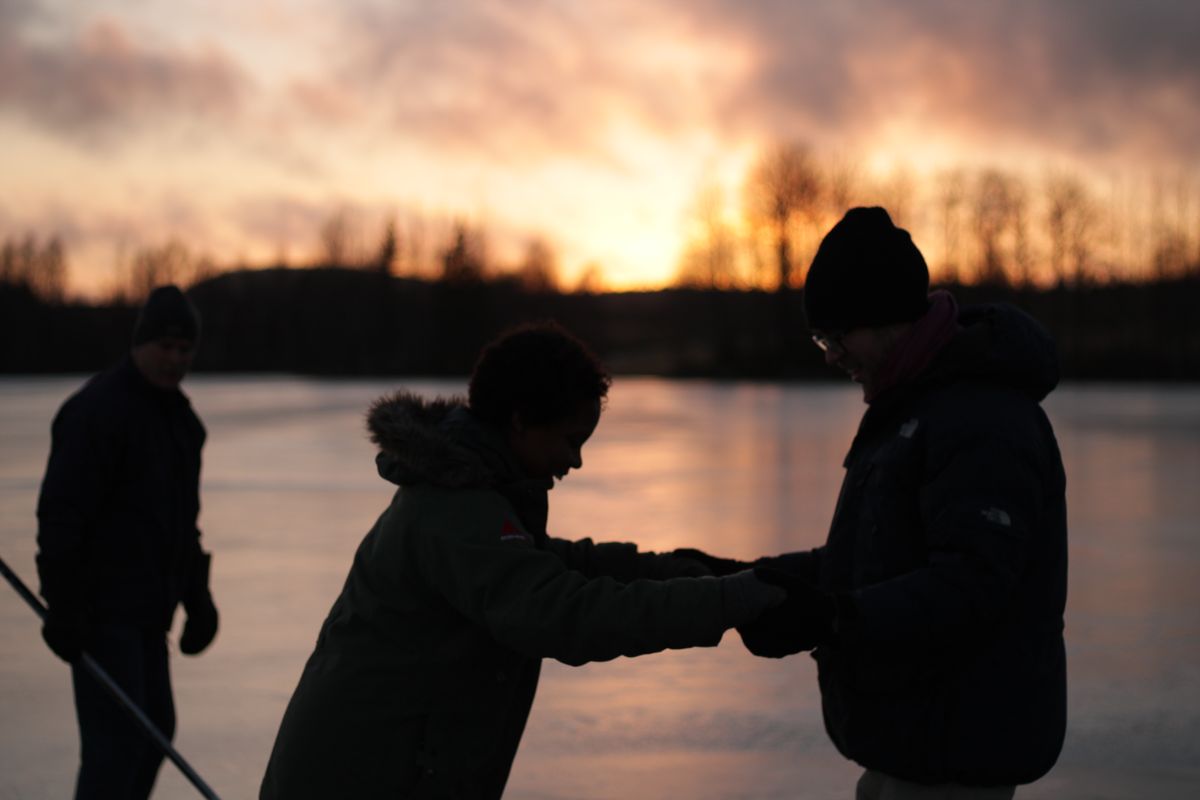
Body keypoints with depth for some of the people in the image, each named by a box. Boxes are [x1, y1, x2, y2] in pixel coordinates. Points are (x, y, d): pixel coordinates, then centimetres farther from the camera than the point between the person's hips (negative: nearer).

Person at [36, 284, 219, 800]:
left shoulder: (179, 418, 14)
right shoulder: (96, 410, -14)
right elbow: (60, 513, -19)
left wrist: (197, 598, 16)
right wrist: (63, 610, -23)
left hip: (146, 607, 9)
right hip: (101, 608, -9)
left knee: (154, 729, 14)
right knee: (117, 738, -10)